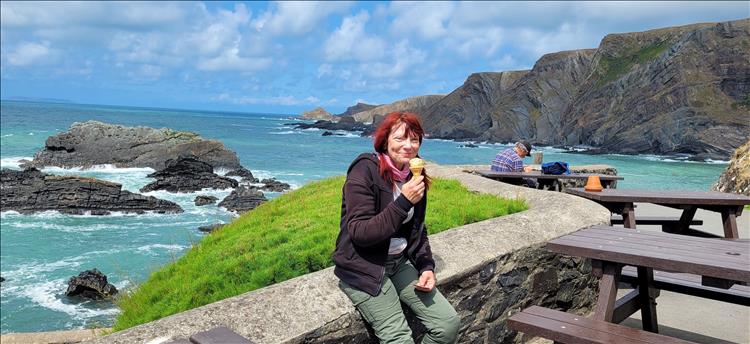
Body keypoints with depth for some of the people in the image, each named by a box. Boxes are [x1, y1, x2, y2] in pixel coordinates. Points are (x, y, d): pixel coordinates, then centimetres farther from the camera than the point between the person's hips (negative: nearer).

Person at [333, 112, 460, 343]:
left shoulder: (414, 176, 5)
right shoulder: (364, 171, -17)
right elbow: (360, 233, -23)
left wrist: (426, 266, 0)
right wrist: (404, 202, -28)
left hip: (399, 262, 7)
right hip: (364, 269, -6)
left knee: (449, 323, -3)